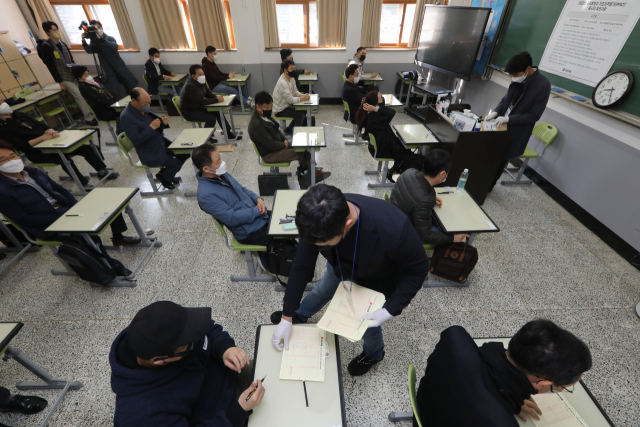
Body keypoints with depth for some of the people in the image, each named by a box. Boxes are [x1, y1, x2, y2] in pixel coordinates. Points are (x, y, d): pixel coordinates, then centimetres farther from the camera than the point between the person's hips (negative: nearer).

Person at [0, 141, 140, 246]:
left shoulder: (32, 172, 8)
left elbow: (59, 189, 11)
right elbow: (24, 219, -14)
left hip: (67, 209, 7)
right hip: (48, 226, -7)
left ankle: (118, 237, 14)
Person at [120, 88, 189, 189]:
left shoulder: (145, 108, 3)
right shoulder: (126, 117, -19)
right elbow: (136, 140, -23)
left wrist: (163, 123, -9)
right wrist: (151, 127, -29)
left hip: (162, 143, 8)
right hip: (151, 154, -8)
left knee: (186, 152, 1)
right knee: (176, 164, -20)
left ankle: (167, 173, 20)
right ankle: (163, 176, 14)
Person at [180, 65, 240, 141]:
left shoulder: (201, 82, 0)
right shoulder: (189, 87, -27)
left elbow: (208, 94, 8)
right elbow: (200, 102, -33)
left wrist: (216, 96, -15)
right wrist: (216, 100, -31)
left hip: (198, 107, 8)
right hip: (189, 112, -8)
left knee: (218, 112, -3)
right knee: (211, 118, -23)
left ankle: (229, 133, 5)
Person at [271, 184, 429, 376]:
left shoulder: (393, 228, -47)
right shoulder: (319, 221, -34)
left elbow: (418, 269, -25)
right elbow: (302, 267, -21)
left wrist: (391, 310, -27)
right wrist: (287, 317, -12)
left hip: (376, 278, -3)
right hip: (342, 264, 3)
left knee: (367, 323, 17)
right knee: (322, 290, 28)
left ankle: (373, 353, 55)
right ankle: (298, 315, 62)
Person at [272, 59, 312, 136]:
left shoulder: (291, 79, 2)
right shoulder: (282, 83, -27)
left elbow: (295, 92, 8)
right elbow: (290, 99, -29)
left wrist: (304, 95, -11)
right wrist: (303, 98, -23)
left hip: (286, 105, 10)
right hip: (280, 109, -10)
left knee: (304, 111, 12)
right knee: (300, 114, -19)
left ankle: (289, 130, 20)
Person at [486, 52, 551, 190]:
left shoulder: (543, 85, -20)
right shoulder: (518, 78, -3)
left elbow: (534, 115, -17)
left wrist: (508, 119, -22)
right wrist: (496, 112, -8)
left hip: (516, 132, -6)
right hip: (501, 125, 6)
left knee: (501, 159, 5)